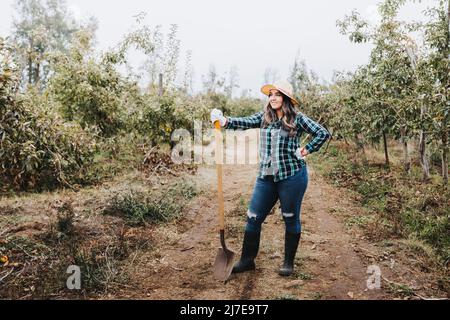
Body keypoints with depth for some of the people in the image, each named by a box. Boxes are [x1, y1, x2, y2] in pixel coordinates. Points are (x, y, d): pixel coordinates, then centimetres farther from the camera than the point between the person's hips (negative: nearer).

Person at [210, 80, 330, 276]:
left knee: (291, 219, 8)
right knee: (253, 218, 5)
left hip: (292, 176, -4)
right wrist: (224, 121, -22)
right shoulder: (264, 117, 7)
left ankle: (289, 262, 24)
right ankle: (247, 260, 19)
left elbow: (323, 133, -3)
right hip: (266, 176, 4)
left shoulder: (297, 119, -4)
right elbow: (244, 123, -7)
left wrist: (306, 151, -7)